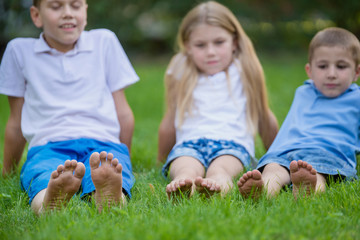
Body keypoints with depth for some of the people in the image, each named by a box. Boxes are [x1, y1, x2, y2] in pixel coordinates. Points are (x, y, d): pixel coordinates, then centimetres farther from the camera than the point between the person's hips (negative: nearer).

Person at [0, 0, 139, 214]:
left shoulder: (104, 41, 18)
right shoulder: (20, 50, 15)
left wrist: (124, 158, 23)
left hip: (103, 145, 0)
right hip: (47, 147, 0)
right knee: (43, 182, -38)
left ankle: (111, 195, -67)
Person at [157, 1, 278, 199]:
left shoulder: (245, 73, 17)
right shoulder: (180, 75, 20)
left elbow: (265, 119, 27)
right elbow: (169, 124, 28)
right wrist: (161, 162, 35)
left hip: (233, 143, -1)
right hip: (189, 143, 1)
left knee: (220, 169, -39)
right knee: (185, 168, -37)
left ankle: (217, 184, -69)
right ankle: (182, 184, -67)